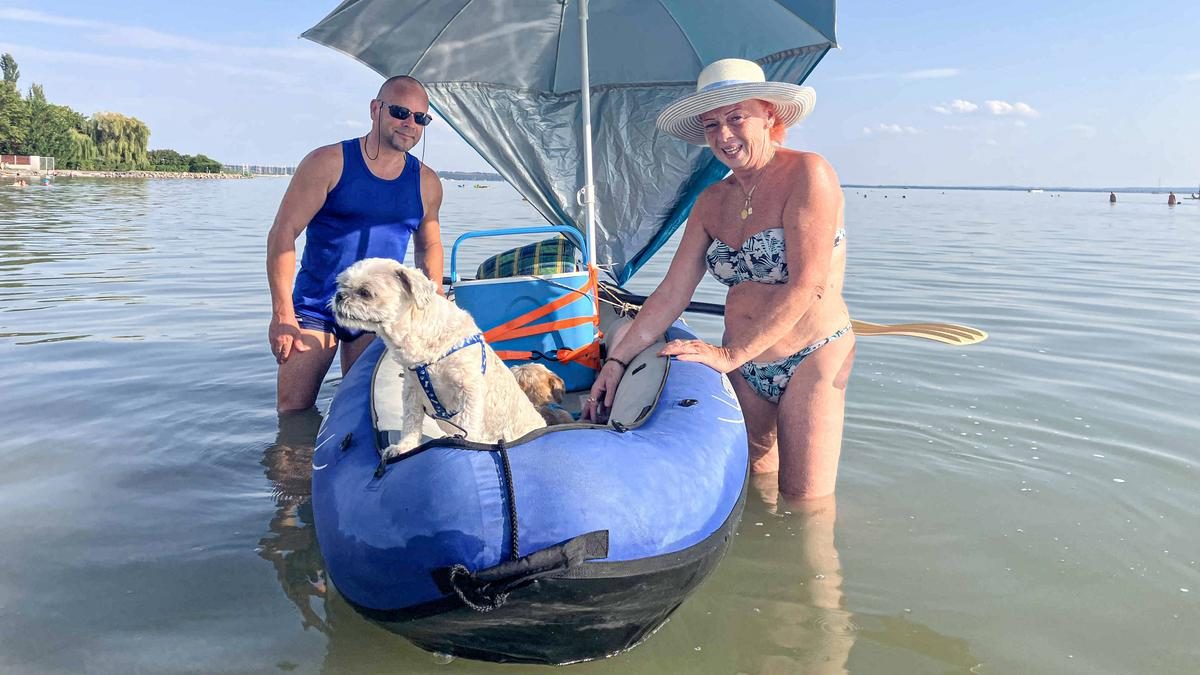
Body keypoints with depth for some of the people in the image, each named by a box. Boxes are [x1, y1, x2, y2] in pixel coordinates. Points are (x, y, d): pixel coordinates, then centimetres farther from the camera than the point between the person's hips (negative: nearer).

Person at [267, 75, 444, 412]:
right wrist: (282, 314, -17)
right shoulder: (328, 163, -8)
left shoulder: (426, 183, 4)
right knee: (293, 412, -1)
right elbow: (282, 233, -11)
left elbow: (429, 246, 18)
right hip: (315, 305, -3)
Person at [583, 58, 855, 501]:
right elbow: (671, 294, 5)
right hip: (741, 366, 6)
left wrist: (731, 355, -20)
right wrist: (618, 359, -4)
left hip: (811, 360, -6)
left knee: (804, 506, 0)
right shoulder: (712, 202, 6)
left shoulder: (807, 173, -13)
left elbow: (807, 286, -21)